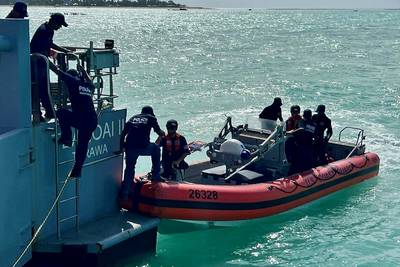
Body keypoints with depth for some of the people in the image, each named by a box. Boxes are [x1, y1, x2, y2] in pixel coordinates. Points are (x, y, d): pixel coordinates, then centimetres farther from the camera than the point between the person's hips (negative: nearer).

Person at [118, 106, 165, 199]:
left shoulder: (133, 118, 25)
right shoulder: (151, 118, 17)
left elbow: (123, 133, 17)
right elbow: (159, 132, 23)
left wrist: (121, 148, 21)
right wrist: (163, 133, 46)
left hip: (129, 148, 3)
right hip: (143, 147, -3)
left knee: (129, 168, 21)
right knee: (156, 148, 27)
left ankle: (125, 193, 13)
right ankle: (156, 175, 28)